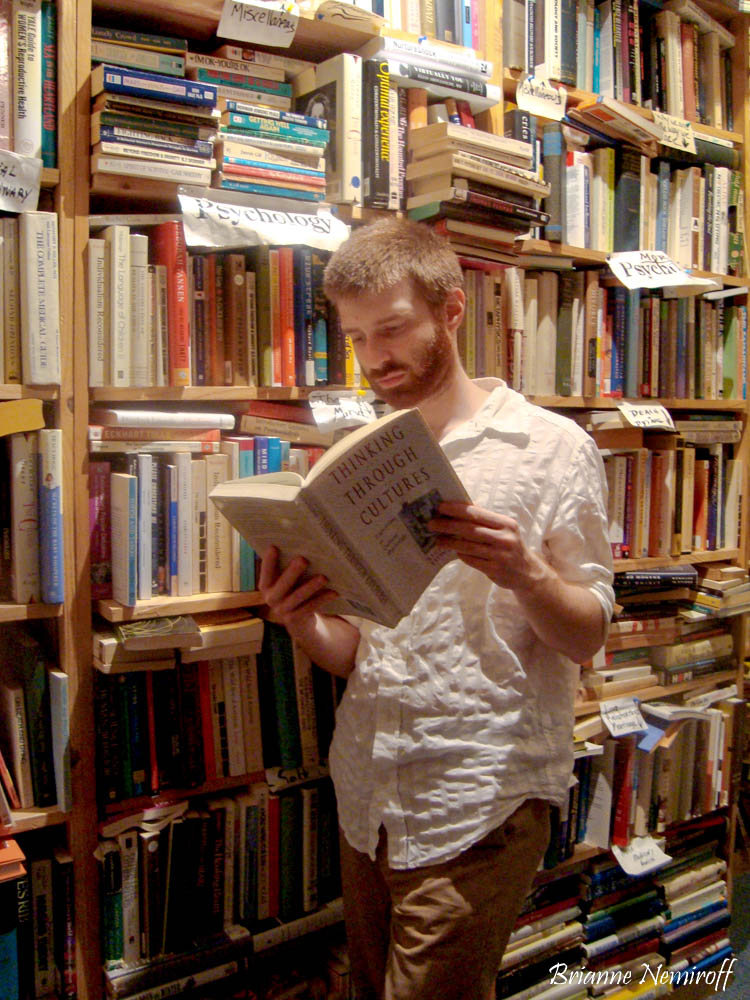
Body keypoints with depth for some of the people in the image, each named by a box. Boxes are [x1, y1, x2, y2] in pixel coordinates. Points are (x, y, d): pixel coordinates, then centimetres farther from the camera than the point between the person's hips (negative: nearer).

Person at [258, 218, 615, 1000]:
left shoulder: (552, 447, -6)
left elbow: (585, 637, -6)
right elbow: (354, 652, 9)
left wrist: (525, 573, -26)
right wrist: (302, 621, -13)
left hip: (478, 804, -5)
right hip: (366, 791, 6)